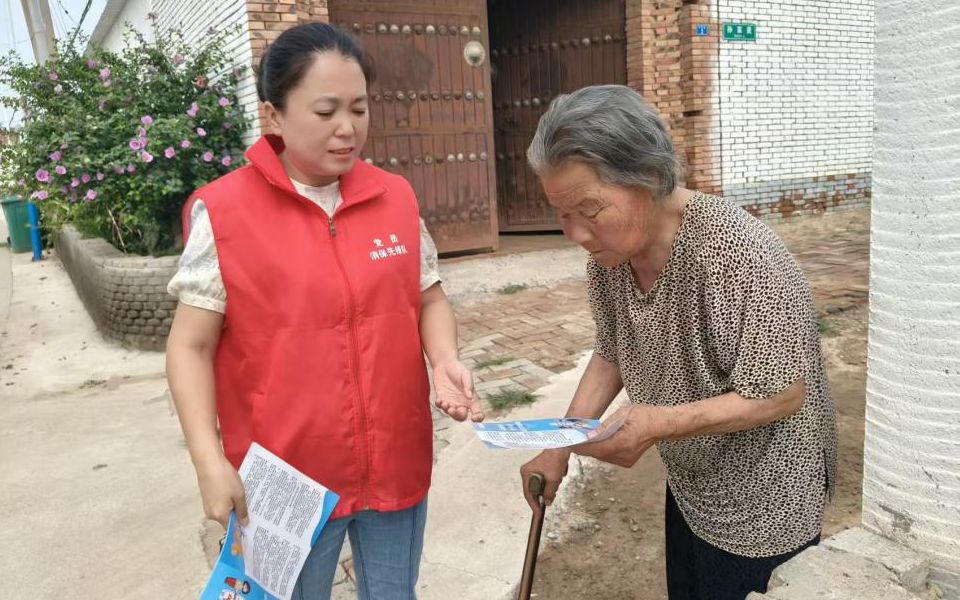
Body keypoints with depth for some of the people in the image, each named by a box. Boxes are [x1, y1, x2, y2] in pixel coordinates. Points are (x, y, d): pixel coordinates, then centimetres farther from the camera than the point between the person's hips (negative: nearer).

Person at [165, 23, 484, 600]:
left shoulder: (397, 197, 0)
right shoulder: (223, 212, -11)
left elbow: (429, 297, 9)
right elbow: (192, 347, -7)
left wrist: (445, 359, -10)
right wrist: (211, 463, -15)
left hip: (396, 464, 3)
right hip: (284, 480, -3)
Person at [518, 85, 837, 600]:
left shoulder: (739, 252, -30)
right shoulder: (608, 252, -9)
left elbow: (783, 394, -26)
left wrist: (663, 424, -37)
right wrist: (561, 446, -6)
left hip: (760, 507, -6)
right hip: (688, 488, 6)